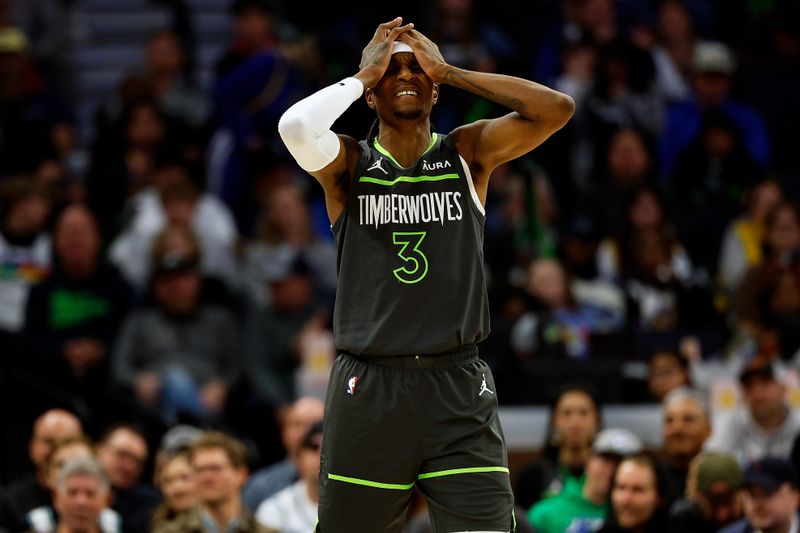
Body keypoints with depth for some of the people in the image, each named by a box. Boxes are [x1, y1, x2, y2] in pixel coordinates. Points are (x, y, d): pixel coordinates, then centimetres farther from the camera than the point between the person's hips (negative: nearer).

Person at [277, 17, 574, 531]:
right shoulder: (348, 162, 4)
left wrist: (449, 71, -3)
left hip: (460, 389, 0)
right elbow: (296, 126, -19)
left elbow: (557, 109, -7)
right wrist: (364, 74, -4)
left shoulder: (468, 153, 7)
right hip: (369, 387, 0)